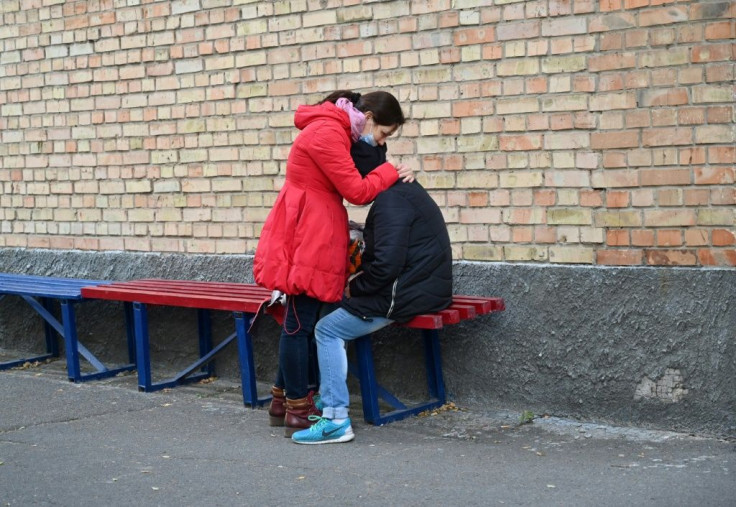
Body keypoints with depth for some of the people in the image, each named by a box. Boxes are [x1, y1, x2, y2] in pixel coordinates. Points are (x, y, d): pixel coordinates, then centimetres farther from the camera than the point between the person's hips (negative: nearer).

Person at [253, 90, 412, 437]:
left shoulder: (337, 132, 18)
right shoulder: (327, 133, -16)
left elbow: (352, 187, 15)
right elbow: (356, 191, -17)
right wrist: (391, 172, -4)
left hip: (317, 237, 10)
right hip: (305, 236, -10)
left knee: (300, 322, 13)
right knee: (300, 324, -5)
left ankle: (282, 402, 21)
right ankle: (298, 413, 1)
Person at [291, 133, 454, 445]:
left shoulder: (391, 200, -17)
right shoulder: (406, 190, 16)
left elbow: (386, 263, -25)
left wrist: (355, 287, -9)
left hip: (407, 296, -11)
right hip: (424, 288, 11)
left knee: (328, 330, -8)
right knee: (339, 315, 19)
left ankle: (336, 420, -10)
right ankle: (329, 402, 22)